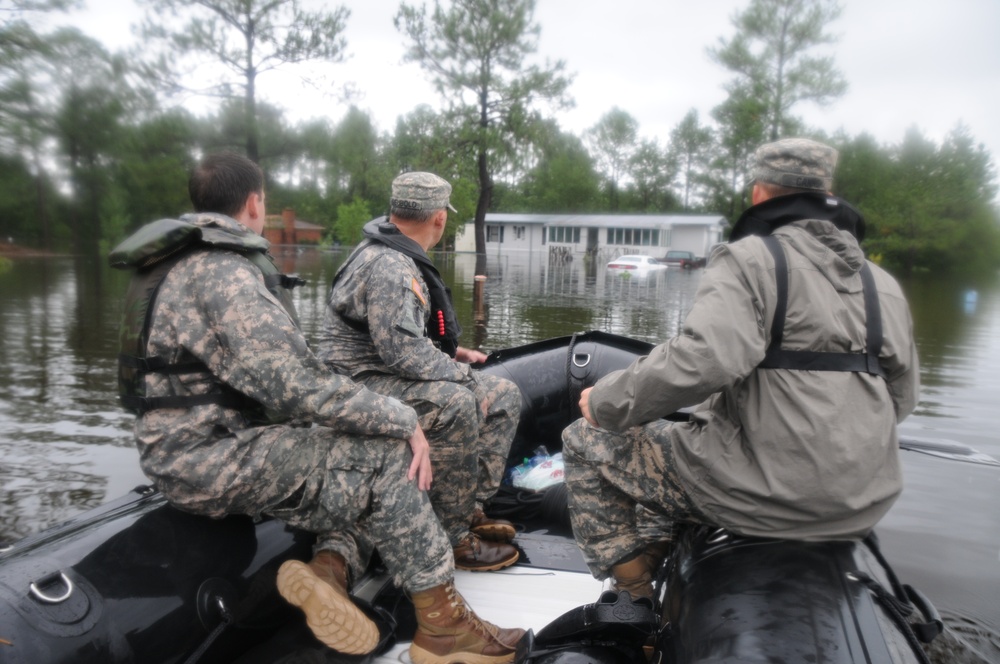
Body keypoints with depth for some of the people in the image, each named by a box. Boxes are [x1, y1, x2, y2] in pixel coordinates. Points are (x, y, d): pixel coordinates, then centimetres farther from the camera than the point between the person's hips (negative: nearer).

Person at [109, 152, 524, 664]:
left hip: (187, 446, 10)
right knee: (387, 454, -12)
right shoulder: (225, 275, -20)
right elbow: (297, 388, -27)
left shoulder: (181, 264, 13)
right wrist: (402, 419, -17)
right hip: (210, 461, -10)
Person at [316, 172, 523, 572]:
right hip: (361, 383, -11)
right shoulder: (389, 267, -21)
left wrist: (451, 353, 11)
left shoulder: (403, 259, 13)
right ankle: (451, 537, -21)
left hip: (393, 375, 11)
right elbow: (402, 351, -30)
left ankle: (469, 509, 6)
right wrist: (463, 374, -20)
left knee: (504, 395, 5)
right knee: (455, 404, -36)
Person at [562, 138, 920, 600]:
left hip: (766, 493, -8)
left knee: (586, 442, 6)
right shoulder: (882, 282, 11)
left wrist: (605, 402, -16)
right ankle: (657, 558, 41)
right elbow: (902, 397, 14)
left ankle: (635, 595, 13)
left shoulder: (748, 259, -12)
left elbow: (704, 360, -28)